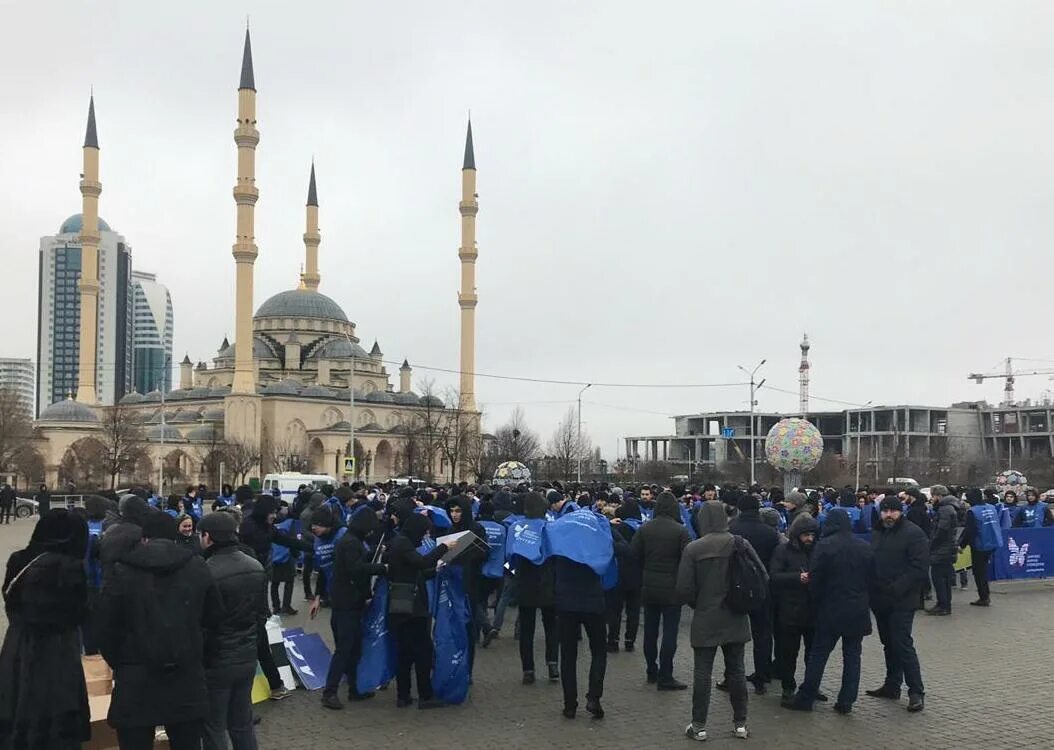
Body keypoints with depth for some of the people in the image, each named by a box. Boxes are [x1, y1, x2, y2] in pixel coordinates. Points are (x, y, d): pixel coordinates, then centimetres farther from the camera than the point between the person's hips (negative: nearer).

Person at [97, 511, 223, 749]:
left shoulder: (122, 572, -5)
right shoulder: (198, 567, 2)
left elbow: (106, 630, -2)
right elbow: (214, 618, 9)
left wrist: (120, 665, 14)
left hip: (137, 684, -2)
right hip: (187, 680, 2)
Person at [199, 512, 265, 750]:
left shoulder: (208, 571, -22)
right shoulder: (256, 567, 2)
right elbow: (262, 614, 12)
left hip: (216, 661, -7)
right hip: (247, 657, 7)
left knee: (214, 728, 7)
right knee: (242, 724, 17)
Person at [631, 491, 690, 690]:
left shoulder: (644, 529, -2)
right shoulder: (680, 531, -12)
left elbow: (634, 555, -1)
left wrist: (645, 573, 12)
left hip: (649, 587, 4)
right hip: (671, 588, -4)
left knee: (650, 631, 14)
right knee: (670, 632, 1)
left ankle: (652, 672, 24)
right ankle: (665, 677, 1)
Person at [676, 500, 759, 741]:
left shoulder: (693, 549, -12)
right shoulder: (741, 544, -6)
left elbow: (683, 589, -12)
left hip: (706, 620, -2)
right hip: (736, 619, 2)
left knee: (703, 673, 6)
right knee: (736, 670, 13)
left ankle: (699, 726, 10)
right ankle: (740, 723, 21)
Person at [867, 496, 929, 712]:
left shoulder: (913, 533, -10)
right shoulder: (878, 533, 15)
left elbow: (919, 567, -17)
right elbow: (871, 563, 22)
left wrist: (897, 588, -21)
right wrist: (873, 589, 8)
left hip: (902, 601, -8)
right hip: (881, 600, 8)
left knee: (902, 644, -10)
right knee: (889, 644, 15)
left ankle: (916, 691, -4)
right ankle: (892, 686, 25)